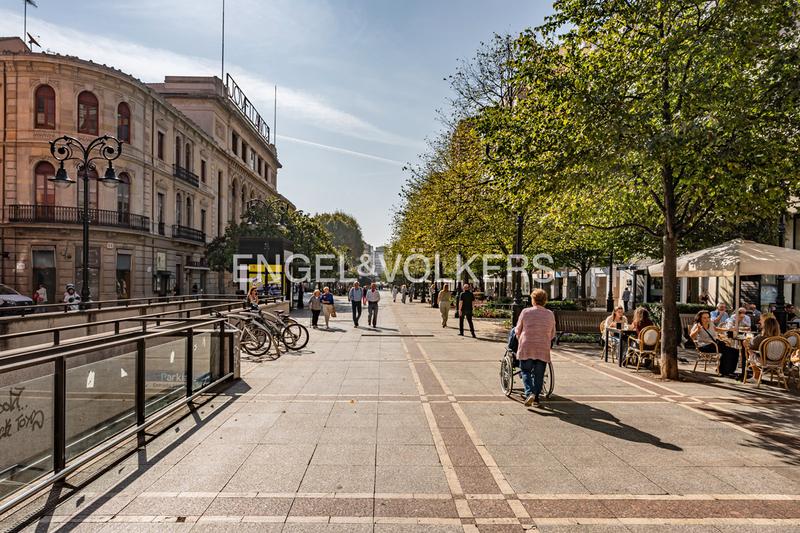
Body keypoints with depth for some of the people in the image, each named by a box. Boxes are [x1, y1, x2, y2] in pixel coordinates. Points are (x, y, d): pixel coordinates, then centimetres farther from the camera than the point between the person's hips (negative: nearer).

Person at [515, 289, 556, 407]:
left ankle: (529, 393, -11)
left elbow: (517, 331, 3)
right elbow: (552, 335, 11)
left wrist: (520, 342, 21)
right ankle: (536, 398, 15)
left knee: (525, 371, 7)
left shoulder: (525, 312, -4)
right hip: (543, 349, 2)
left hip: (526, 348, -2)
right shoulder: (550, 314, 4)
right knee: (538, 374, 11)